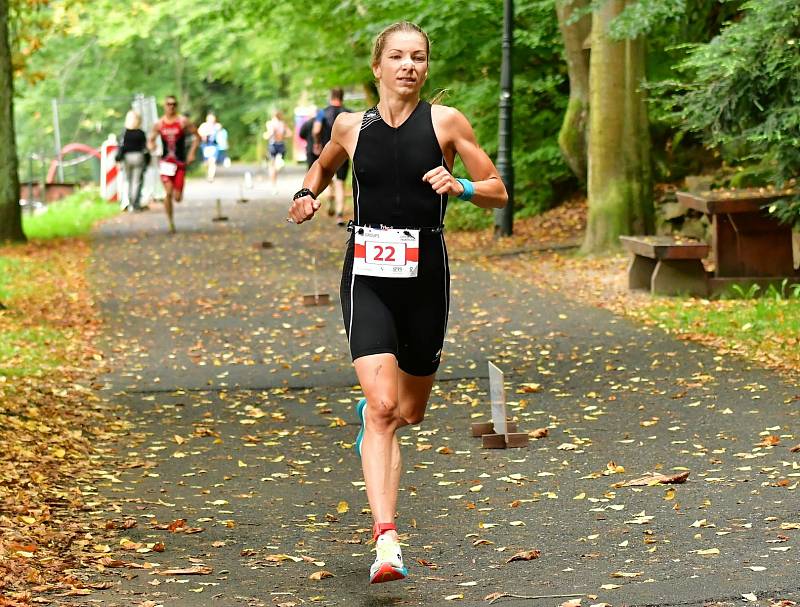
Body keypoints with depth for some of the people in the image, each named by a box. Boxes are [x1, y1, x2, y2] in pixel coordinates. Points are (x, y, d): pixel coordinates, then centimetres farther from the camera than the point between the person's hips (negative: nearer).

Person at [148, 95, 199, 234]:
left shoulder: (183, 121, -2)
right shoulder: (159, 124, 4)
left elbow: (197, 136, 3)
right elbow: (151, 140, 13)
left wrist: (192, 152, -8)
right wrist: (151, 145, -11)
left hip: (180, 163, -1)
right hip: (165, 162, 1)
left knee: (177, 198, -2)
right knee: (168, 192, -14)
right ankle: (170, 222, -1)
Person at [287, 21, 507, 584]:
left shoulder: (446, 122, -1)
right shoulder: (351, 126, 4)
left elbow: (499, 193, 3)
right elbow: (325, 164, 27)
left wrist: (460, 187, -17)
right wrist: (308, 193, 7)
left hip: (425, 274, 1)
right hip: (367, 275, -1)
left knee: (410, 413, 14)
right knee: (383, 408, -17)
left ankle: (371, 409, 53)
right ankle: (387, 541, -21)